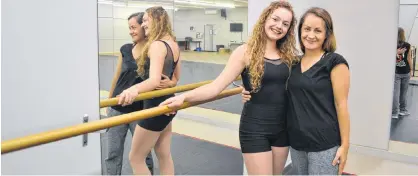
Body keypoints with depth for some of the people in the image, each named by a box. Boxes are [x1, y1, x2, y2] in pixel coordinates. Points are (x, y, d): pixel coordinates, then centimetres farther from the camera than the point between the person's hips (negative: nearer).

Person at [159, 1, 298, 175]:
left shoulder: (287, 55, 4)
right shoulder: (246, 52, -10)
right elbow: (217, 86, -18)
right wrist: (184, 96, -28)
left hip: (282, 127, 5)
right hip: (255, 128, -5)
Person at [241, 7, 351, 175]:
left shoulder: (334, 62, -9)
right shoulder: (293, 63, 8)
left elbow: (341, 105, -10)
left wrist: (344, 145, -10)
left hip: (324, 144, -5)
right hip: (296, 142, 6)